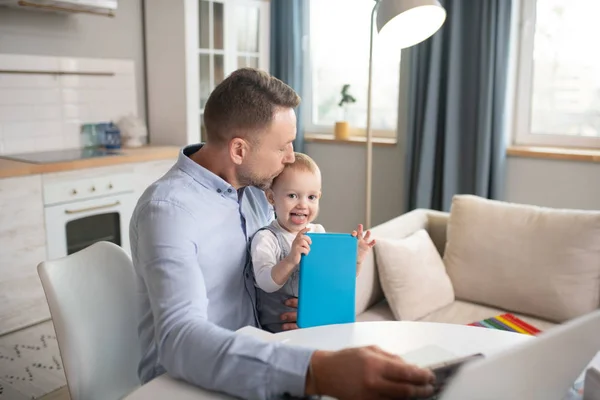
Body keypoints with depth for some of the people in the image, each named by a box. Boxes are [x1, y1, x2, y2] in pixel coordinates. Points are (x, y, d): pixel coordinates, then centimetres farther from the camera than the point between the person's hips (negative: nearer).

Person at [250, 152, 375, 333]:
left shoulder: (319, 233, 7)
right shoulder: (265, 238, -9)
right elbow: (266, 283, -22)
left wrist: (355, 260, -8)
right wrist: (290, 261, -38)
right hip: (277, 330, -4)